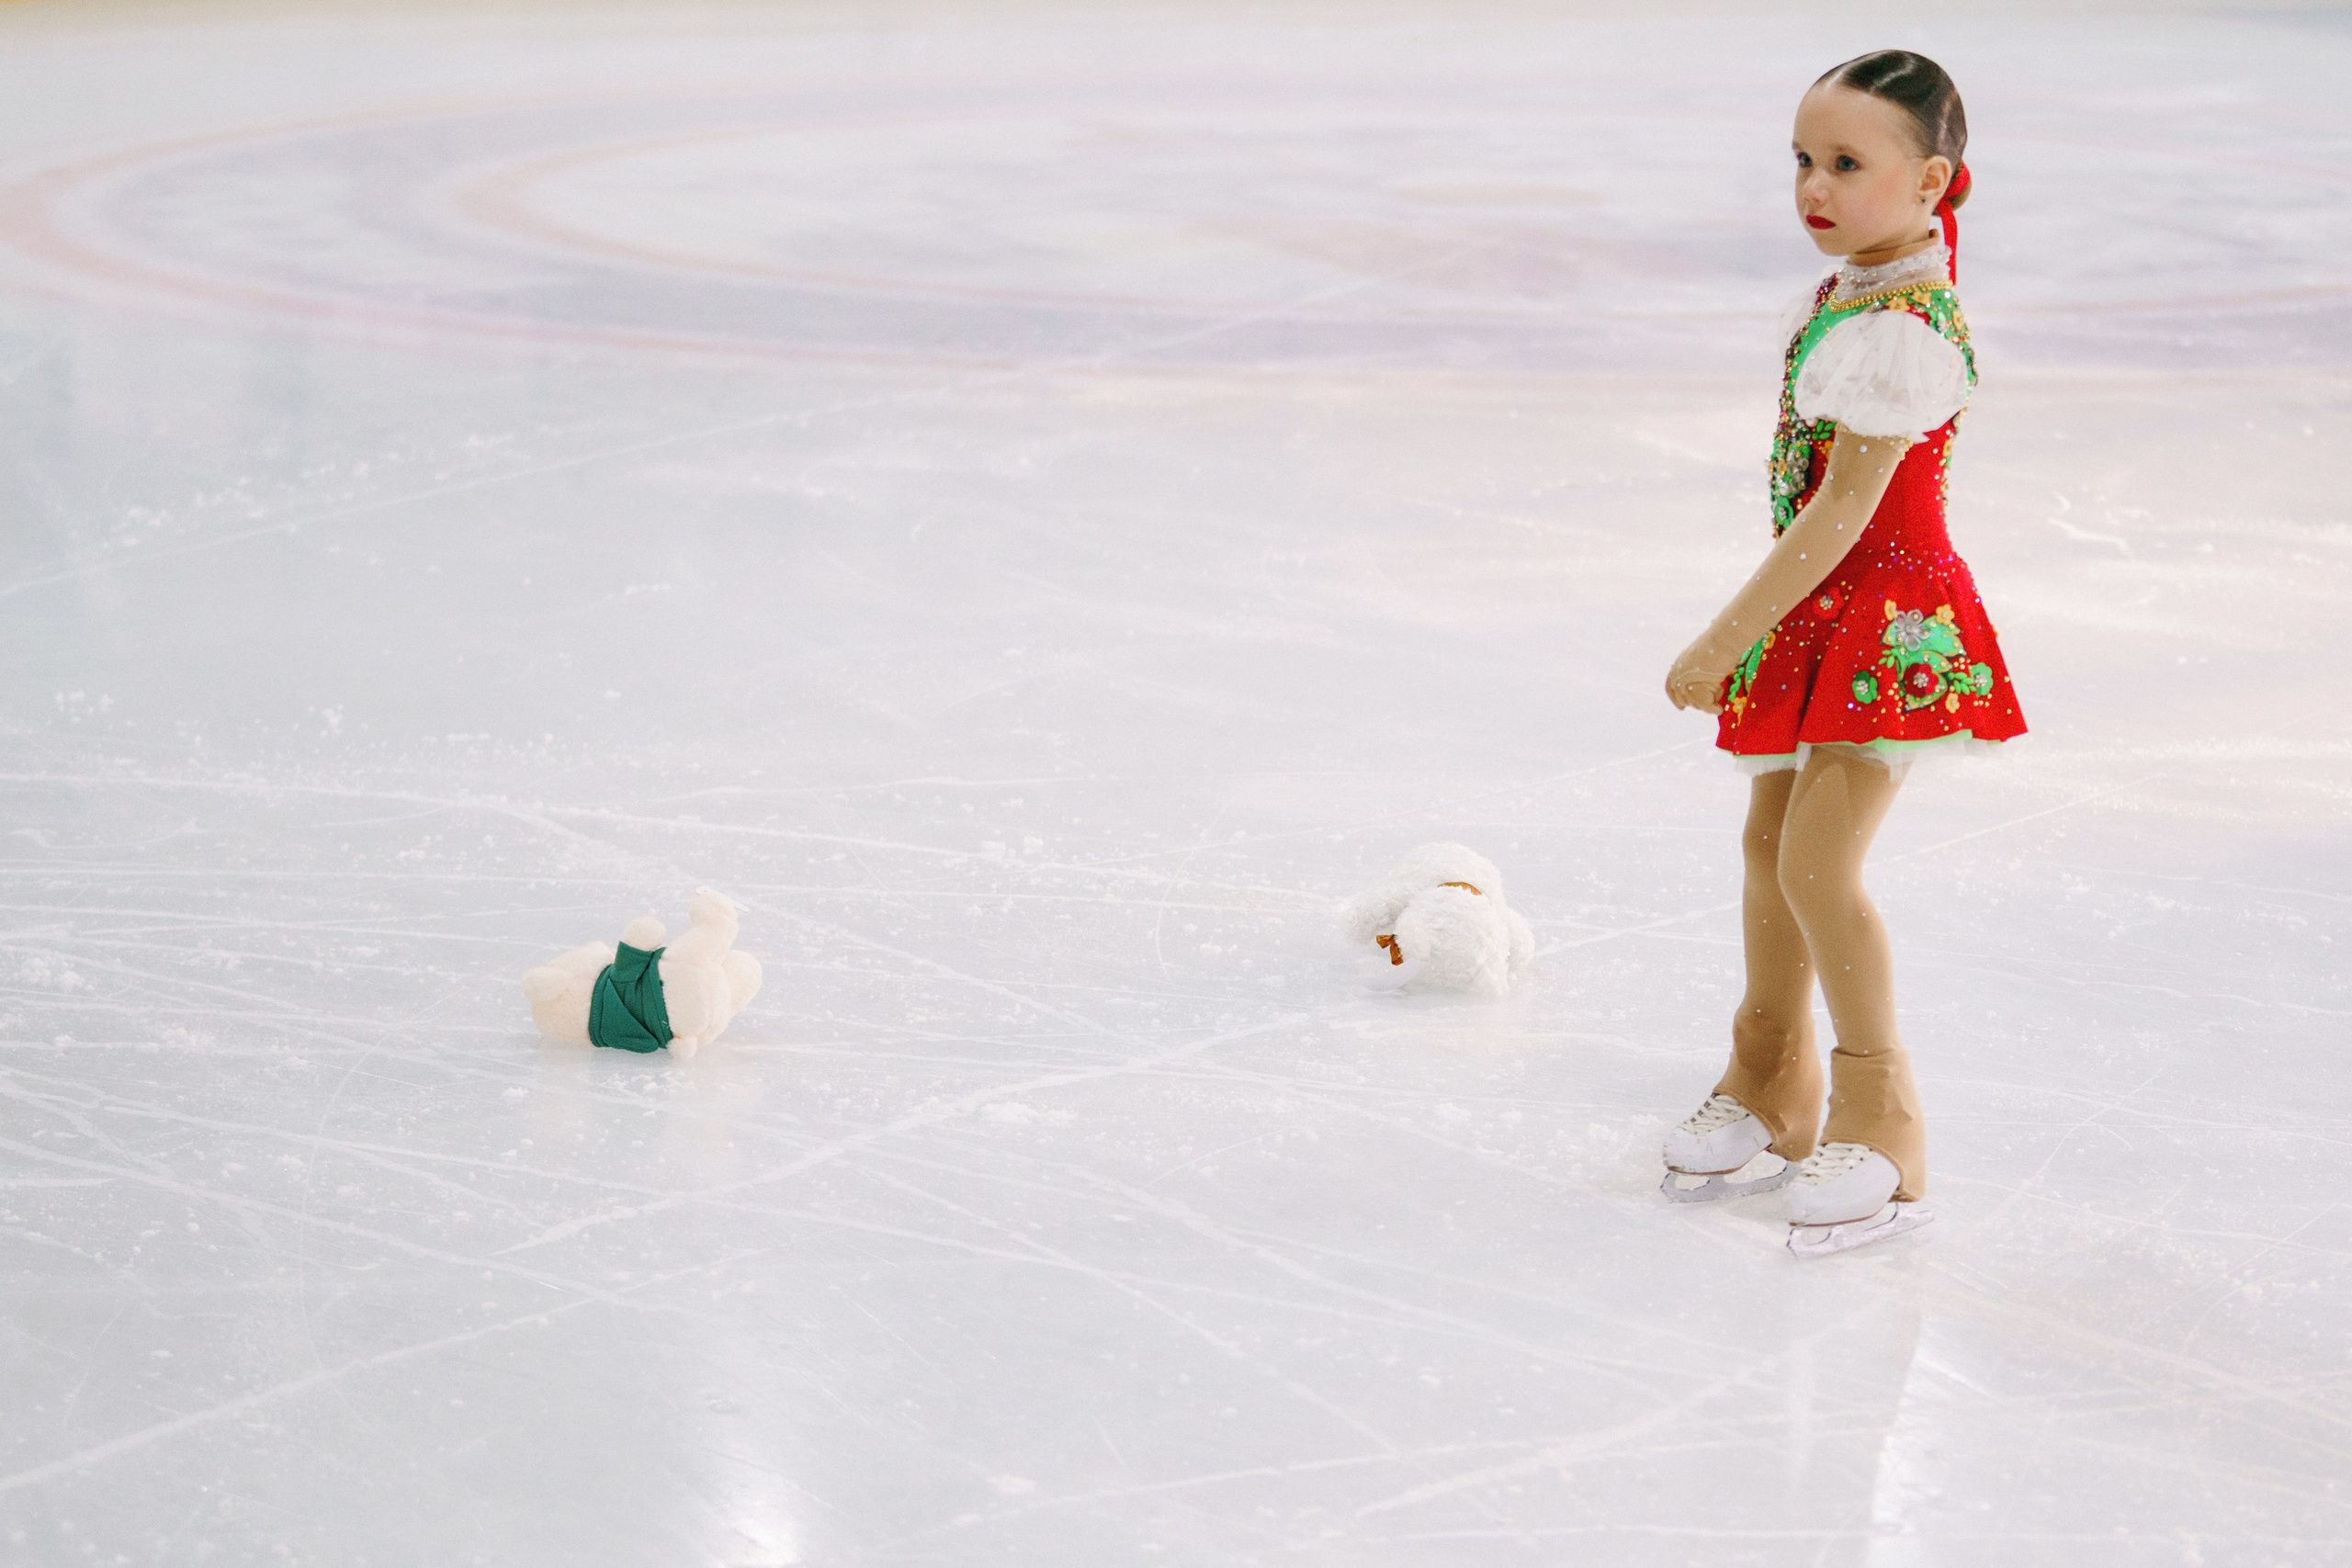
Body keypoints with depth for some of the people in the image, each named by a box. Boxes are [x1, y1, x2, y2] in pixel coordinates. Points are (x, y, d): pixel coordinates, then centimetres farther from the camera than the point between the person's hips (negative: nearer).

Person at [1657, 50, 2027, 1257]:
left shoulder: (1900, 338, -25)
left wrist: (1720, 646, -23)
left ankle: (1880, 1127, 3)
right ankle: (1771, 1094, 31)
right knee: (1771, 840, 16)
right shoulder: (1850, 289, 6)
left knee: (1818, 865, -11)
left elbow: (1838, 518, -26)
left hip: (1888, 623, -10)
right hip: (1818, 613, 10)